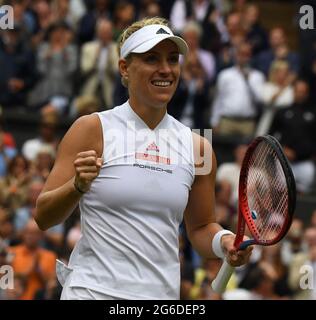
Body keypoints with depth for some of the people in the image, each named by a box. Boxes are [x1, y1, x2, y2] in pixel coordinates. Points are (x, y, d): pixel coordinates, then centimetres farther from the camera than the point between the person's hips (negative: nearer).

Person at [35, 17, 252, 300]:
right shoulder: (92, 129, -3)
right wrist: (78, 186, -22)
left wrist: (223, 242, -3)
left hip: (163, 295, 4)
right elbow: (42, 218, -4)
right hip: (94, 290, -4)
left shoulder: (197, 147, 7)